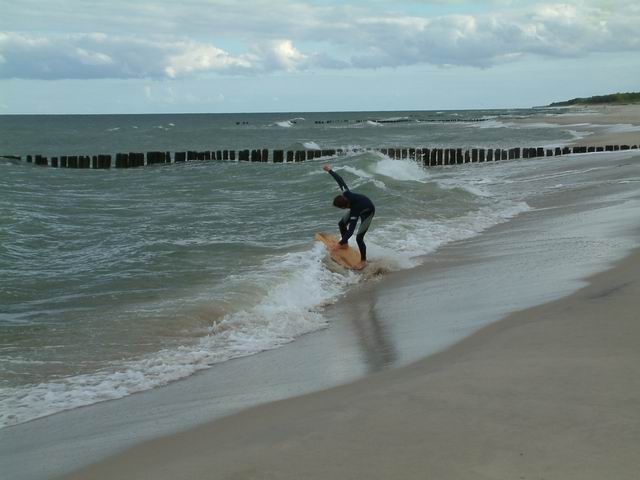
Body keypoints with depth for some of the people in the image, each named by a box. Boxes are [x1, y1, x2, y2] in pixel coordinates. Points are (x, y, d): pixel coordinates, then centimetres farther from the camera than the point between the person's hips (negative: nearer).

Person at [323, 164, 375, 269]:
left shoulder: (354, 211, -44)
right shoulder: (347, 194, -33)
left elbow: (351, 230, -43)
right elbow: (340, 180, -20)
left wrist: (340, 244, -42)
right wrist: (330, 171, -11)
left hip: (368, 213, -8)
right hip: (361, 205, 8)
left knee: (359, 238, -12)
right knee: (341, 223, 12)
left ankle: (363, 261, 9)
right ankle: (345, 244, 37)